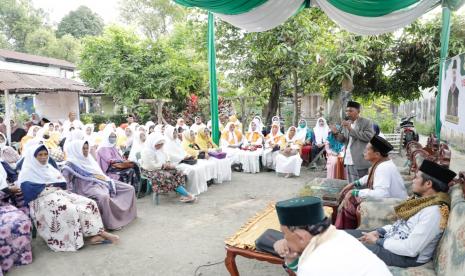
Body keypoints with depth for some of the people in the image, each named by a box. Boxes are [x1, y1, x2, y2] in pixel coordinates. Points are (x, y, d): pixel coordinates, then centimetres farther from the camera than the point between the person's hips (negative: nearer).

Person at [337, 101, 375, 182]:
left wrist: (351, 129, -19)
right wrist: (337, 133, -9)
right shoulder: (346, 123, 14)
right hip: (349, 160, 7)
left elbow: (369, 136, -19)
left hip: (359, 161, -6)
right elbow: (343, 140, 14)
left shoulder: (367, 122, -6)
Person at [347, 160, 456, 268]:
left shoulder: (433, 212, -26)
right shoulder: (421, 199, 2)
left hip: (408, 256, -8)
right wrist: (378, 232, 0)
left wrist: (377, 241, -17)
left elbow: (410, 249, -27)